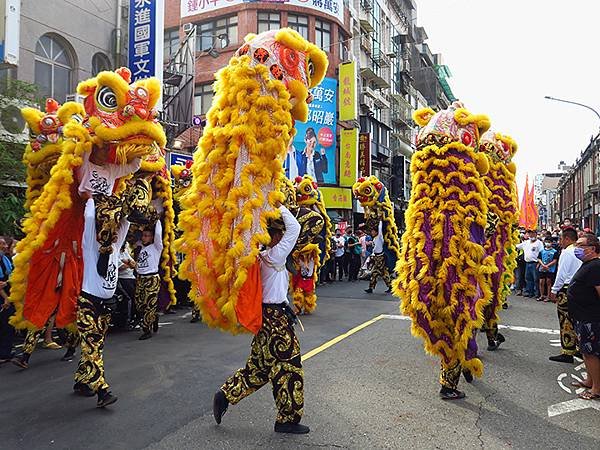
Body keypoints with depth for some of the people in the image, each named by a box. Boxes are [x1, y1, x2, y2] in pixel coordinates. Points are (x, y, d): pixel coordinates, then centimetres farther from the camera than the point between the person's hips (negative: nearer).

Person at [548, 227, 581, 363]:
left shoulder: (567, 252, -14)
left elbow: (562, 274, -16)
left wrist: (554, 290, -8)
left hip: (566, 290, -8)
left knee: (566, 322, -2)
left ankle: (567, 353, 3)